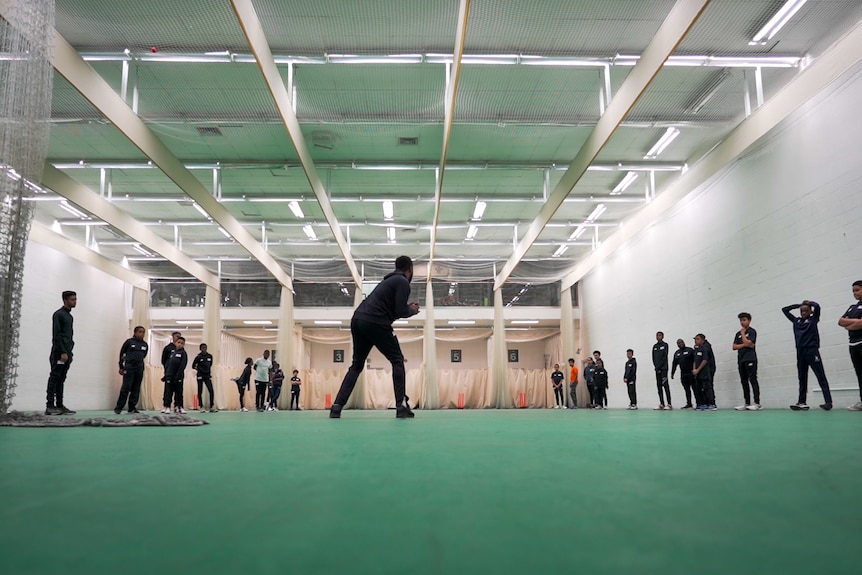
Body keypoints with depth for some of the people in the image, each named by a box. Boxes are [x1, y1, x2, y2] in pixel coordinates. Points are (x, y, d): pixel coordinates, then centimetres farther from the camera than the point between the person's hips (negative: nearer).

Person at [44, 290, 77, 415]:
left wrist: (69, 352, 14)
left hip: (66, 352, 8)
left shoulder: (69, 316, 20)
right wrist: (62, 352, -18)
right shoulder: (58, 314, -6)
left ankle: (59, 406, 7)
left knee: (61, 380, 7)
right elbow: (56, 335, -13)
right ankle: (50, 406, -9)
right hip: (59, 353, -8)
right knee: (54, 378, -8)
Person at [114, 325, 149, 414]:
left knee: (136, 389, 5)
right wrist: (121, 367, 5)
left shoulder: (145, 345, 9)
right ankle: (118, 408, -2)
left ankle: (132, 408, 11)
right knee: (126, 388, -9)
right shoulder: (129, 342, -2)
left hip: (139, 369, 4)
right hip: (129, 368, -4)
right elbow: (122, 353, 5)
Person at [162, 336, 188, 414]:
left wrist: (178, 375, -18)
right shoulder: (172, 352, 14)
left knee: (179, 392, 1)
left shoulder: (183, 353, -1)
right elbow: (167, 363, 14)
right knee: (169, 392, 4)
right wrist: (166, 374, 4)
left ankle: (179, 407, 4)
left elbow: (183, 365, -11)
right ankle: (167, 407, 8)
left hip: (178, 376, -4)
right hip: (170, 376, 4)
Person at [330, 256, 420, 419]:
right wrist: (412, 311, 11)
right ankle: (401, 406, -3)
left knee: (356, 365, 16)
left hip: (357, 320, 8)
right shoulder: (403, 282, 1)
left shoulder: (390, 280, 28)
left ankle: (337, 406, 5)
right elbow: (400, 312, -8)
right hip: (374, 323, -8)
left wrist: (406, 307, 27)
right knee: (397, 360, 5)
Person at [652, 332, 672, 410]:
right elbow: (653, 357, 12)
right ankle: (661, 404, 6)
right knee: (659, 386, 4)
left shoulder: (665, 345, 0)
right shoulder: (654, 346, 16)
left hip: (663, 368, -6)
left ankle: (669, 404, -12)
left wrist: (659, 366, -11)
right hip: (657, 368, 6)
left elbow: (665, 357, -8)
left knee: (665, 385, -11)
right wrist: (656, 366, -2)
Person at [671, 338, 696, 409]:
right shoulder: (676, 353, 16)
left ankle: (699, 404, -2)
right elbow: (674, 364, 18)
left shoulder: (690, 350, -2)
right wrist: (672, 373, 14)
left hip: (691, 373, -6)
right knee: (686, 389, 9)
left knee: (694, 388, -5)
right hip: (683, 374, 6)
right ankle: (689, 404, 14)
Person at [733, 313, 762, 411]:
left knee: (753, 380, -10)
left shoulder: (752, 331, -2)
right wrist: (744, 345, -8)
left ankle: (757, 403, -11)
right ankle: (747, 404, 8)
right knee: (744, 382, 6)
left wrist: (743, 333, -3)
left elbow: (748, 343, -16)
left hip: (750, 359, -7)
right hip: (741, 360, 7)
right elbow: (734, 346, 7)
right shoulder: (738, 333, 16)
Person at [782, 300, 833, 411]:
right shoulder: (796, 321, 15)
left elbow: (817, 306, -13)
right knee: (802, 378, 8)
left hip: (812, 351, -5)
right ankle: (802, 402, 12)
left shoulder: (813, 319, 4)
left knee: (821, 377, -6)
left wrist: (809, 302, 7)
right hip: (800, 353, 5)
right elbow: (784, 309, 20)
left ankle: (828, 402, -9)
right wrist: (798, 305, 17)